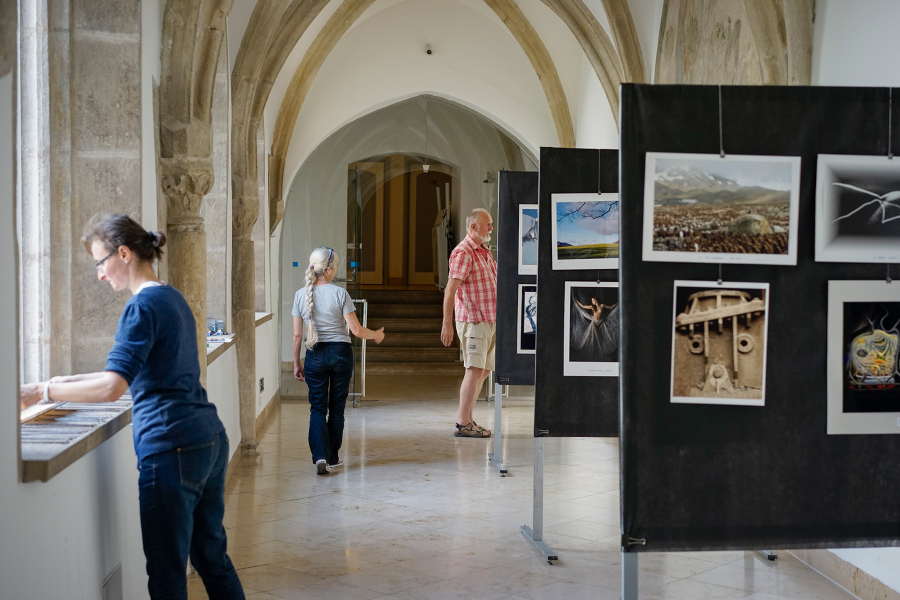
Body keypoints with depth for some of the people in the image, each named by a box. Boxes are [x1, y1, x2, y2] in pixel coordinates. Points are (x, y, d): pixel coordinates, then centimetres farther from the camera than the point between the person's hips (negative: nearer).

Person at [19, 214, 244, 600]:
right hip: (211, 438, 9)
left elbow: (113, 387, -22)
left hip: (173, 449, -9)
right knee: (212, 557, 18)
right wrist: (70, 382, 21)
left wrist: (42, 391, -13)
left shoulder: (143, 305, -12)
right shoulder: (173, 298, 17)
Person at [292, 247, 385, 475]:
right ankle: (332, 458, 18)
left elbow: (297, 334, 1)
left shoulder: (301, 295, -2)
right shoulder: (340, 294, -10)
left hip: (315, 355, 1)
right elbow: (356, 330, -9)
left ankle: (320, 456, -12)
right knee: (336, 407, 11)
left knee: (318, 408, 6)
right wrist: (376, 335, 10)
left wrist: (296, 364, 11)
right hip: (340, 353, -1)